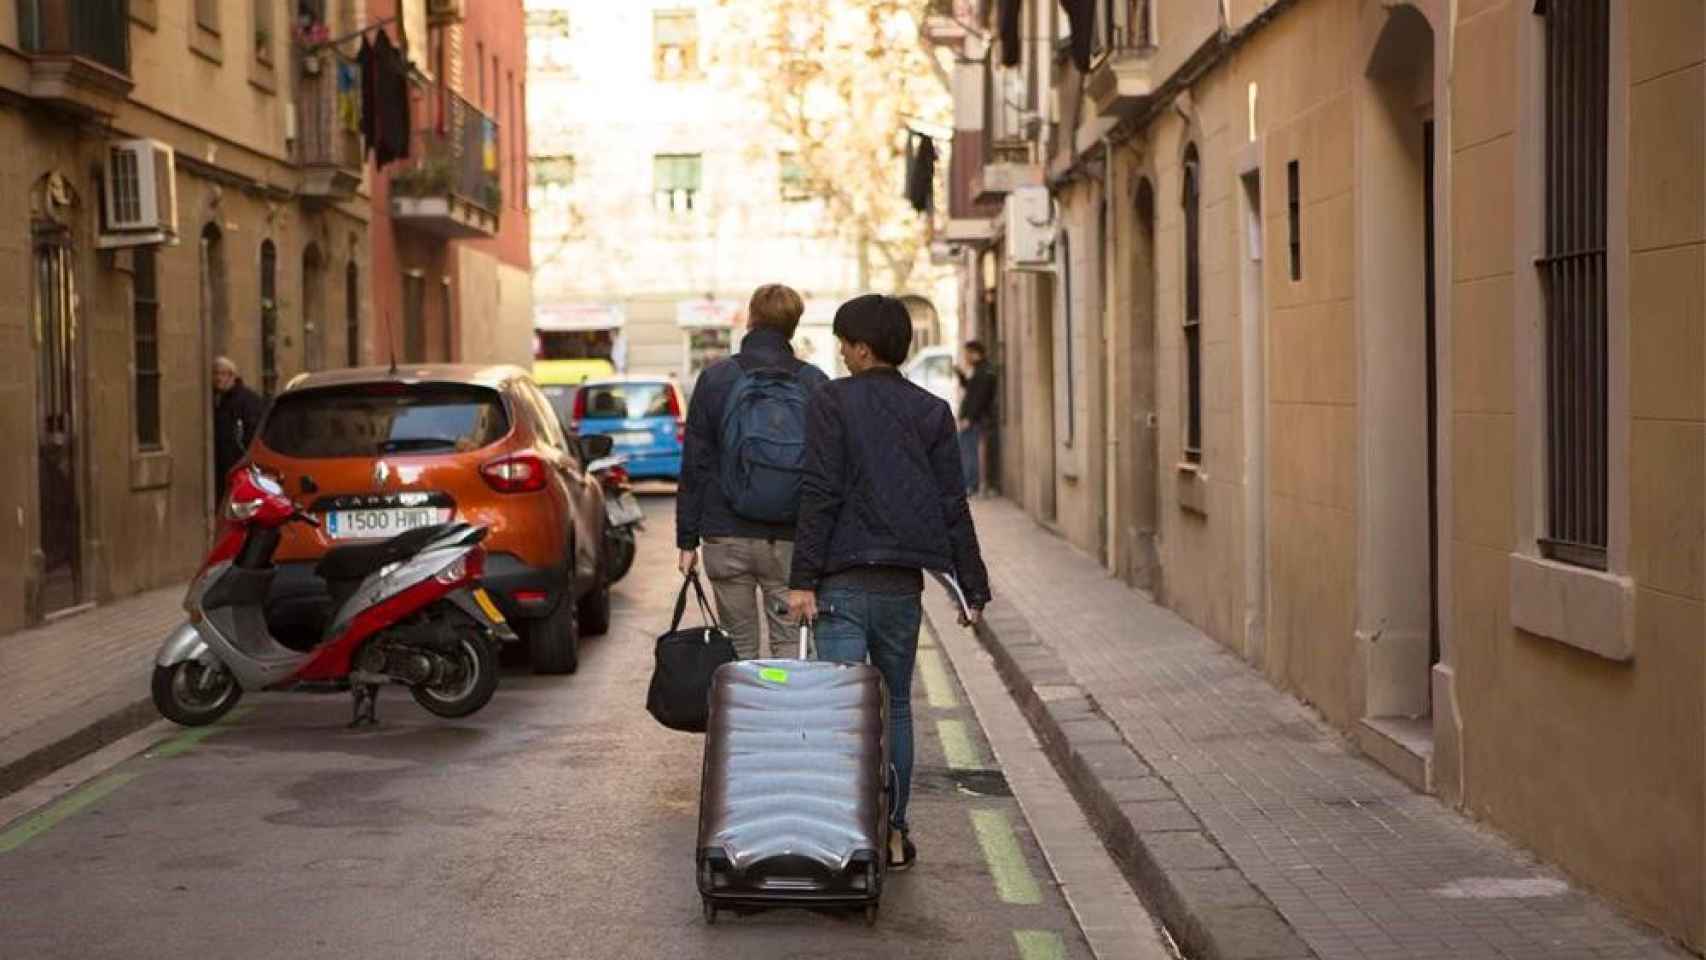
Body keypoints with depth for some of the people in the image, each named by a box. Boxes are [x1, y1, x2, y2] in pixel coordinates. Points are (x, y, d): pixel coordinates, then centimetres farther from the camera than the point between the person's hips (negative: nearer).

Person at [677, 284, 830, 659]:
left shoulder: (714, 378, 1)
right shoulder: (815, 383, 1)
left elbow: (694, 466, 1)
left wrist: (687, 539, 6)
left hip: (727, 539, 0)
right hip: (792, 542, 0)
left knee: (738, 651, 8)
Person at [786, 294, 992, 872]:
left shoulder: (832, 402, -5)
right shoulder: (931, 411, 7)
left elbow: (821, 494, -12)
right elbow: (953, 506, 5)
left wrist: (803, 579, -11)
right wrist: (973, 588, 9)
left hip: (845, 581, -4)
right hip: (904, 584, 4)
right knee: (894, 706, 15)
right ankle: (893, 834, 17)